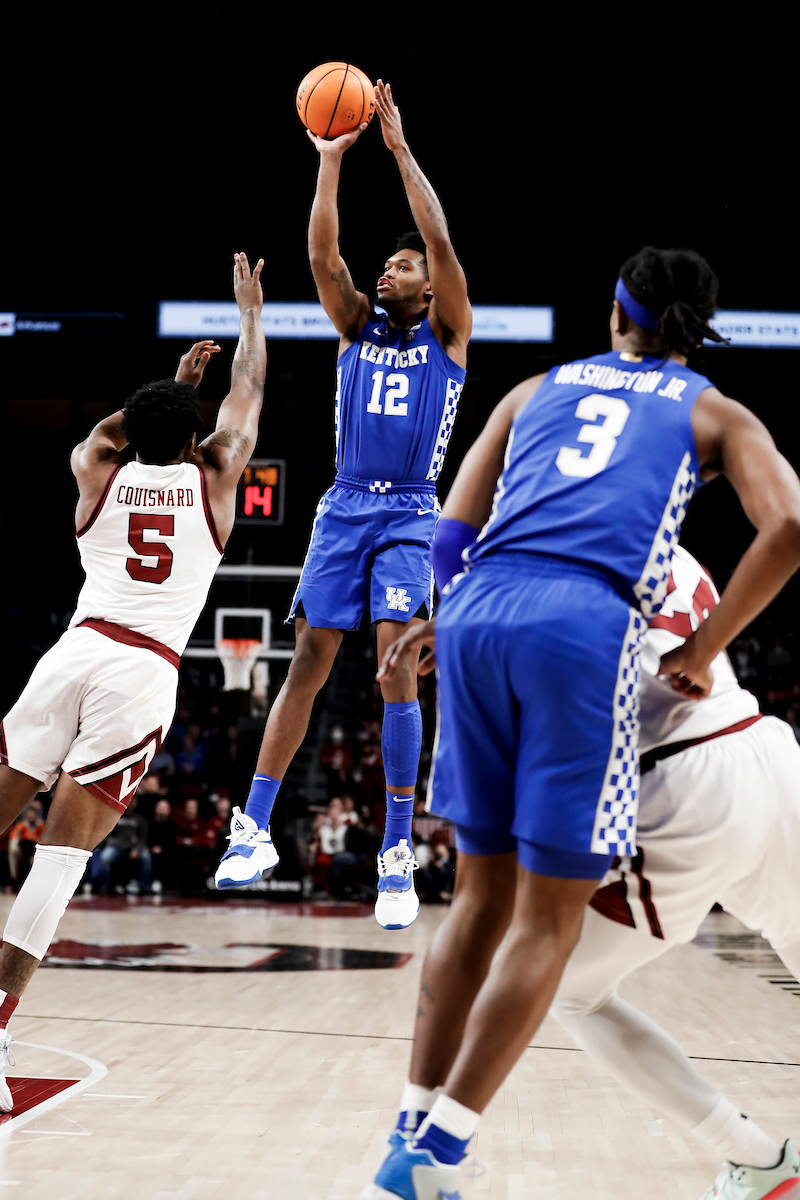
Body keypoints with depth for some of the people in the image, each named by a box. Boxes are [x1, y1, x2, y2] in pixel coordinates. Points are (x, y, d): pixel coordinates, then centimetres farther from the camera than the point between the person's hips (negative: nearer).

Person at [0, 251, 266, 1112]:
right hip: (145, 673, -2)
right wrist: (249, 307, 42)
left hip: (77, 650, 2)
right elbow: (247, 394, 29)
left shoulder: (98, 475, 17)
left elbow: (106, 432, 42)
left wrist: (174, 383, 52)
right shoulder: (212, 478, 12)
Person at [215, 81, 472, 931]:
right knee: (308, 661, -1)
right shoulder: (357, 328, 15)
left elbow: (442, 241, -7)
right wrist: (331, 161, -5)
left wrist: (400, 147, -8)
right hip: (345, 507, 3)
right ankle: (254, 831, 2)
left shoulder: (448, 335, 6)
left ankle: (397, 853, -10)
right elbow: (322, 254, 1)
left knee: (396, 663, -15)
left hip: (410, 514, -3)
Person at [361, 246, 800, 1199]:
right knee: (550, 916, 3)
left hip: (478, 613, 4)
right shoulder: (717, 413, 21)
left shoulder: (535, 391, 28)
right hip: (586, 626, -4)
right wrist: (701, 652, 6)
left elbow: (452, 535, 18)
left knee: (484, 894, 15)